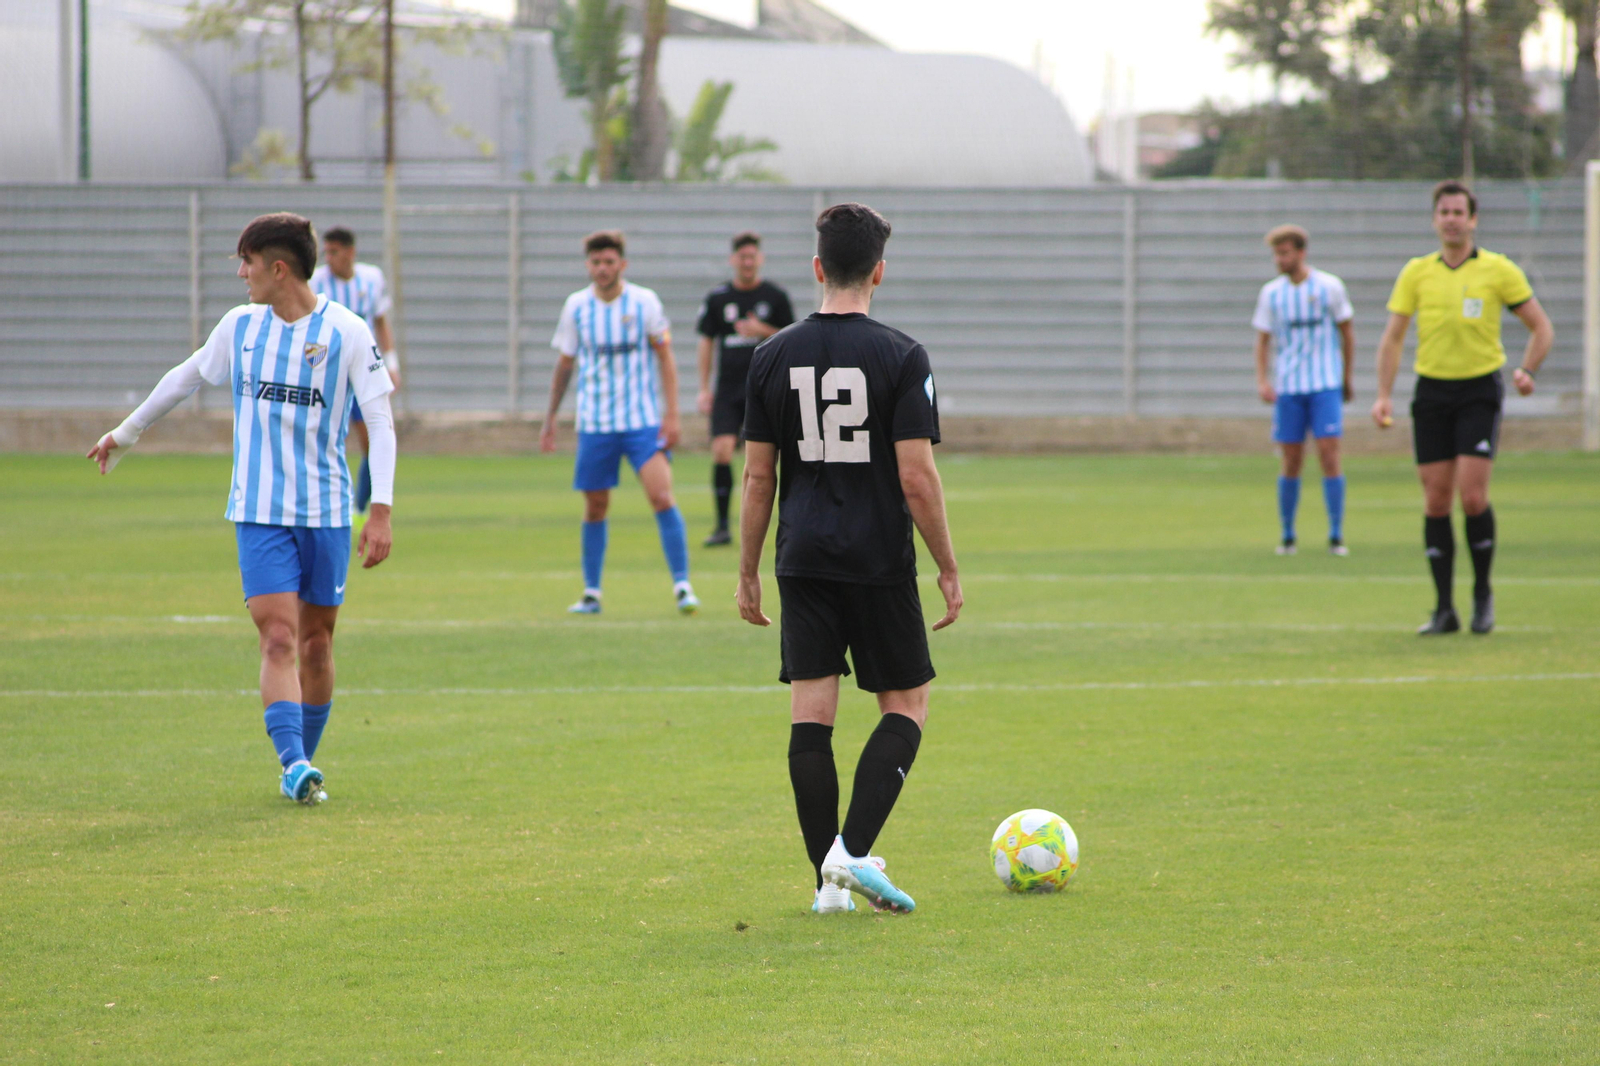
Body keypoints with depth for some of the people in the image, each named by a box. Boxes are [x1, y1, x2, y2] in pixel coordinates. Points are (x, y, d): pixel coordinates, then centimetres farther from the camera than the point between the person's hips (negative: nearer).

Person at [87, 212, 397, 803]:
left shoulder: (348, 332, -6)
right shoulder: (240, 326, 5)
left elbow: (380, 422, -7)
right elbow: (186, 376, 22)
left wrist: (381, 511, -16)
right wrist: (125, 433, 32)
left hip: (326, 514, -1)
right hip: (259, 512, 1)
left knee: (316, 643, 7)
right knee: (278, 638, -14)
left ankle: (302, 762, 23)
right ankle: (294, 764, -22)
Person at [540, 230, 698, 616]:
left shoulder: (644, 302, -4)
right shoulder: (576, 306, 2)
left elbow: (665, 357, 2)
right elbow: (565, 364, 13)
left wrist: (671, 414, -6)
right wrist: (550, 418, 15)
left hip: (643, 420, -2)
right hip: (594, 423, 2)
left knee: (662, 497, -15)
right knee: (595, 507, 6)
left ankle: (682, 586, -10)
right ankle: (591, 593, 18)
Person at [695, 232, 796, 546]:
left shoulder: (775, 296, 2)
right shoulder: (717, 298, 6)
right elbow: (707, 341, 11)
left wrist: (763, 330, -14)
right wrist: (704, 388, 6)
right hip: (727, 389, 1)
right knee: (721, 451, -11)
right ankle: (722, 526, -5)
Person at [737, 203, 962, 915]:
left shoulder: (773, 356, 2)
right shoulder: (900, 357, -8)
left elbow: (757, 476, 4)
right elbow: (917, 478, -11)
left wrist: (747, 574, 12)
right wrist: (948, 569, -1)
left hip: (803, 562, 3)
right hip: (880, 561, -3)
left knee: (810, 714, 5)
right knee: (905, 705, 9)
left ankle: (829, 880, 3)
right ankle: (852, 851, -7)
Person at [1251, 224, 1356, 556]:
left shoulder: (1329, 287, -1)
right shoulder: (1271, 293, 5)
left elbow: (1347, 333, 8)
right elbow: (1263, 339, 10)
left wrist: (1347, 379, 12)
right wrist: (1262, 380, -5)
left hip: (1326, 385, -2)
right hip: (1287, 388, 2)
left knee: (1329, 454, -10)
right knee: (1291, 462, 2)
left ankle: (1336, 535, -6)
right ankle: (1287, 536, 13)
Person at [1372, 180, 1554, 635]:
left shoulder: (1499, 270, -1)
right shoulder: (1416, 272, 5)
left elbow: (1541, 328, 4)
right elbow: (1392, 337, 7)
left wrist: (1526, 370, -14)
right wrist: (1384, 395, -5)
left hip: (1479, 390, -2)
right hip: (1432, 392, 2)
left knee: (1473, 496, -13)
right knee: (1436, 501, -1)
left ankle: (1483, 593, 7)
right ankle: (1444, 609, 4)